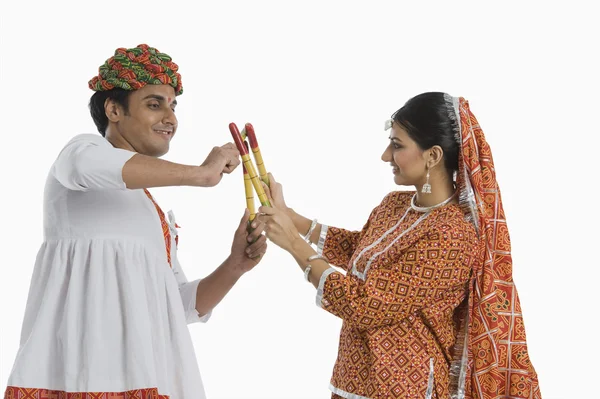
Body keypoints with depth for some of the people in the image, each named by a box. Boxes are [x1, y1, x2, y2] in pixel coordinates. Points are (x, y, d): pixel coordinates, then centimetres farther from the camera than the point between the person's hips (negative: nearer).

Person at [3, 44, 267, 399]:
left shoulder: (159, 216, 29)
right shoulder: (83, 148, 8)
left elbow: (184, 305, 25)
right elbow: (89, 164, -19)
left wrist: (235, 265, 8)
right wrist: (201, 174, -17)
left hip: (145, 368, 7)